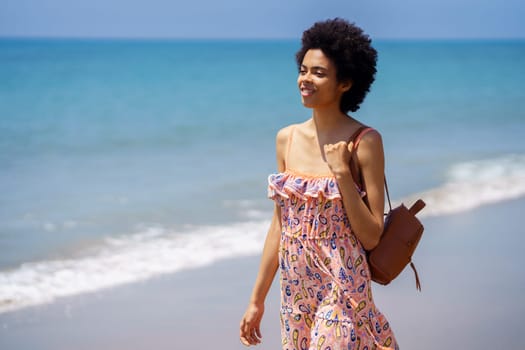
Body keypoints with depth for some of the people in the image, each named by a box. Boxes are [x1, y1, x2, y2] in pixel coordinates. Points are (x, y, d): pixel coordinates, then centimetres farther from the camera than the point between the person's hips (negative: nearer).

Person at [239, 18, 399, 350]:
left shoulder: (365, 142, -11)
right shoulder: (287, 139, 3)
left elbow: (371, 237, -11)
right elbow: (280, 225, 9)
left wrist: (342, 173, -18)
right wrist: (257, 299, 10)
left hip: (342, 291, -5)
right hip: (295, 290, 5)